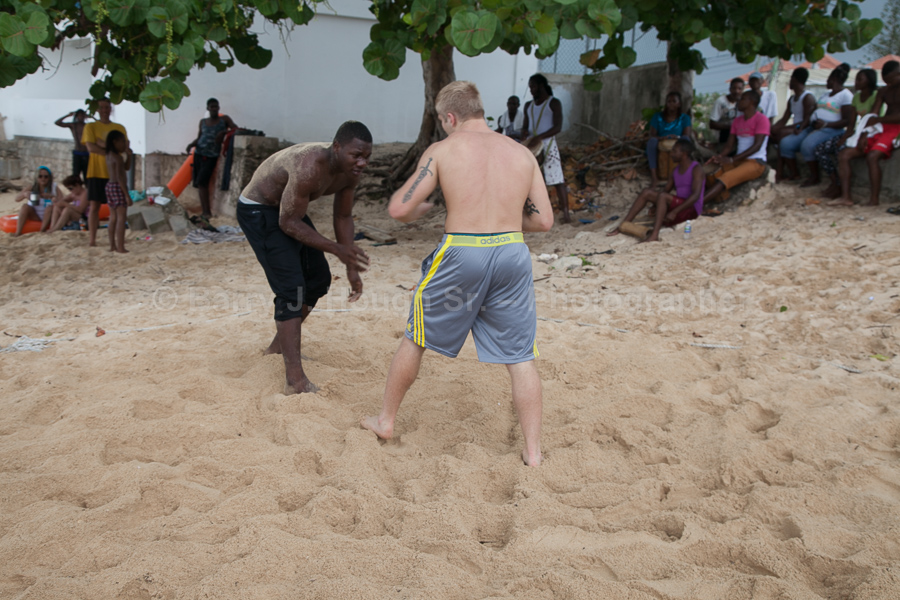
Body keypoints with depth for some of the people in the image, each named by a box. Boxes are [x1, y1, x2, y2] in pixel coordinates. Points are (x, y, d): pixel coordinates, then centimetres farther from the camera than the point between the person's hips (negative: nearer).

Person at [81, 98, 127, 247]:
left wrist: (104, 144, -13)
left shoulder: (119, 128, 11)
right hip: (96, 172, -2)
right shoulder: (91, 127, 4)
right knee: (94, 206, -2)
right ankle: (92, 239, 1)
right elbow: (91, 147, -9)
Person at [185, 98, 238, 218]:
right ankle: (205, 211, 8)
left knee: (201, 182, -18)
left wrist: (224, 132, -20)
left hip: (211, 157, -5)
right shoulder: (203, 122, 14)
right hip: (198, 154, 5)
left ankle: (207, 212, -17)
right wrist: (191, 145, -2)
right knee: (199, 184, 1)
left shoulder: (224, 119, 5)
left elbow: (236, 129, -4)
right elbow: (199, 138, 18)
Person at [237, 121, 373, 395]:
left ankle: (279, 346, 34)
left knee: (319, 279, 14)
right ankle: (295, 380, -17)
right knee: (292, 290, -17)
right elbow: (288, 223, -30)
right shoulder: (309, 168, -37)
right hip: (258, 211, -9)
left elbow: (343, 217, 3)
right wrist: (336, 249, -31)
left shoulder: (350, 171, -11)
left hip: (287, 209, 9)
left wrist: (352, 269, 0)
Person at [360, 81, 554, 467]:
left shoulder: (441, 151, 1)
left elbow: (399, 209, -3)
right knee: (520, 355, 11)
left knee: (416, 338, 17)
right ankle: (533, 451, 12)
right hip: (512, 252, 3)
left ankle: (385, 421, 32)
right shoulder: (521, 153, 10)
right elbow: (543, 220, 9)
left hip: (460, 254, -2)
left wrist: (415, 212, 20)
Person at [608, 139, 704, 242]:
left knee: (662, 196, -32)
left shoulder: (696, 169, -12)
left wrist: (674, 211, -32)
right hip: (677, 206, 8)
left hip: (692, 209, -8)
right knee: (647, 192, -6)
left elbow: (696, 195, -24)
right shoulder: (676, 170, 14)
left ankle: (654, 235, -44)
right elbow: (666, 190, 15)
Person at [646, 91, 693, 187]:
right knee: (652, 141, -33)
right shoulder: (658, 117, 9)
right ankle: (654, 177, -43)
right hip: (660, 148, 0)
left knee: (685, 139, -31)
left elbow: (686, 136, -8)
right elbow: (652, 135, -3)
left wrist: (677, 137, -32)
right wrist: (661, 138, -27)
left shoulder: (684, 117, 8)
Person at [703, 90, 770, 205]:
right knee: (712, 176, -19)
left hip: (756, 162, -8)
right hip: (739, 161, 8)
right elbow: (729, 145, 11)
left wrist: (732, 159, -27)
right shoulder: (737, 121, 17)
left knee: (726, 178, -33)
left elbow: (757, 145, -17)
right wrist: (719, 157, -13)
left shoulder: (761, 119, -7)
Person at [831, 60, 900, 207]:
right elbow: (873, 115, 11)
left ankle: (874, 200, -31)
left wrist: (878, 120, -9)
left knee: (872, 156, -34)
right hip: (881, 130, 8)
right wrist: (864, 134, -5)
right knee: (844, 154, -7)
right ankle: (846, 197, -16)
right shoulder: (883, 91, 19)